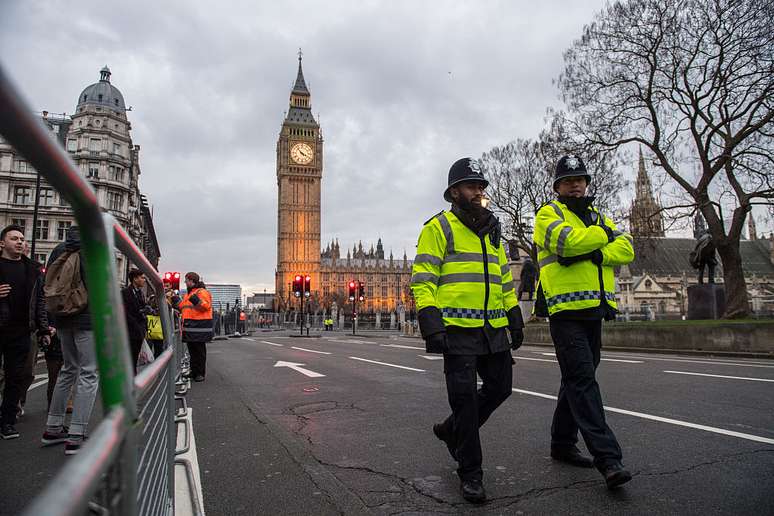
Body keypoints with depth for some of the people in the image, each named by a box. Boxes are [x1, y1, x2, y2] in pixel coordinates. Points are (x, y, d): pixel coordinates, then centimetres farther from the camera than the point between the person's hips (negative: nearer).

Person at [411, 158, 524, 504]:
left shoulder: (492, 231, 19)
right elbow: (423, 280, -10)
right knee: (465, 397, -1)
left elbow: (504, 279, 23)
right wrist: (431, 325, -19)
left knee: (499, 387, 12)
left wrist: (515, 319, 18)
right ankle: (470, 473, 16)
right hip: (458, 330, -7)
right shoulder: (439, 227, -3)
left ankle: (452, 430, 34)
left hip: (494, 329, 7)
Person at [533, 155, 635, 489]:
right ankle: (607, 458, -9)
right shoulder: (548, 213, 0)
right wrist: (603, 235, -3)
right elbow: (569, 241, -21)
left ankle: (562, 443, 26)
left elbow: (626, 250, 5)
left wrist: (593, 253, -13)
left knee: (577, 380, 13)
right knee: (583, 381, -10)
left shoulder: (598, 216, 20)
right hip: (566, 311, -7)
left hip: (594, 311, 7)